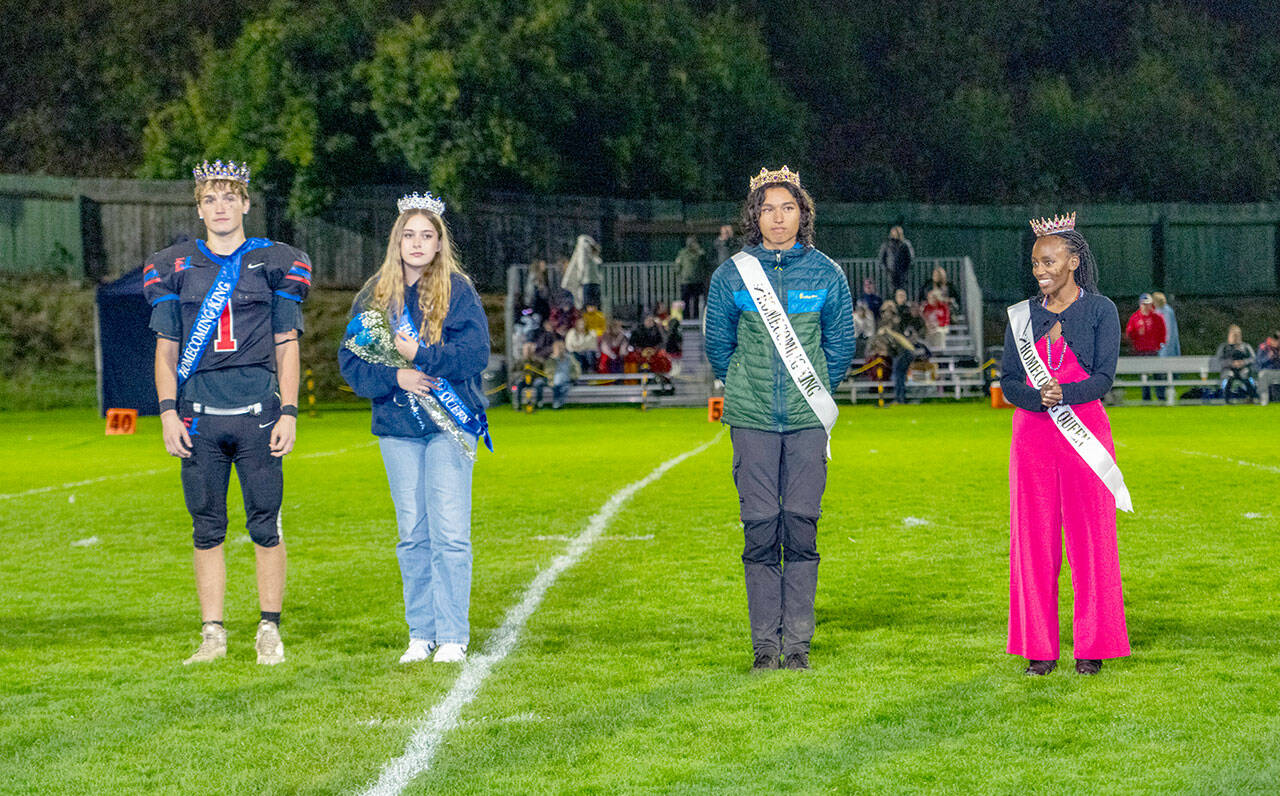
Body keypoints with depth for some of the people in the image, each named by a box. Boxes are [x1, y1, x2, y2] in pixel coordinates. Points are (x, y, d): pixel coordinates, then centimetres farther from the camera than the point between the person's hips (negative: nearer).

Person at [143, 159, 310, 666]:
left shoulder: (273, 263, 6)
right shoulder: (174, 268, 10)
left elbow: (287, 346, 6)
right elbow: (166, 348, 11)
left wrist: (289, 413, -2)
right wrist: (168, 412, 0)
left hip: (258, 413, -1)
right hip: (198, 416, 2)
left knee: (265, 525, -1)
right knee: (207, 529, 4)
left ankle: (269, 632, 8)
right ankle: (212, 635, 10)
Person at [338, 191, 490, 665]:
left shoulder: (457, 290, 0)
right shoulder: (374, 295, 9)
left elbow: (475, 354, -9)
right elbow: (351, 360, 4)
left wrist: (420, 354, -17)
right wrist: (395, 377, -11)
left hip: (449, 426, -3)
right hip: (397, 428, 3)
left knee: (449, 533, -8)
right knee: (412, 534, 7)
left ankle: (453, 638, -2)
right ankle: (420, 635, 15)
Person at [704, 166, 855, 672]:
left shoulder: (826, 275, 4)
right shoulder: (731, 275, 3)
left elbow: (841, 345, 14)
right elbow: (717, 345, 13)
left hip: (807, 420, 0)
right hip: (752, 420, 0)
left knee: (801, 526, -1)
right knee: (760, 527, -1)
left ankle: (798, 643, 6)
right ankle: (765, 644, 6)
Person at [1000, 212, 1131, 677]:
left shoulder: (1100, 310, 2)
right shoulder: (1022, 315, 11)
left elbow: (1104, 377, -6)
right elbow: (1008, 380, 5)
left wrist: (1065, 393, -24)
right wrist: (1039, 397, -16)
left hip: (1085, 428, -3)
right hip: (1032, 433, 3)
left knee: (1090, 534, -2)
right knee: (1034, 537, 1)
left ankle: (1092, 647, 6)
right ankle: (1040, 650, 8)